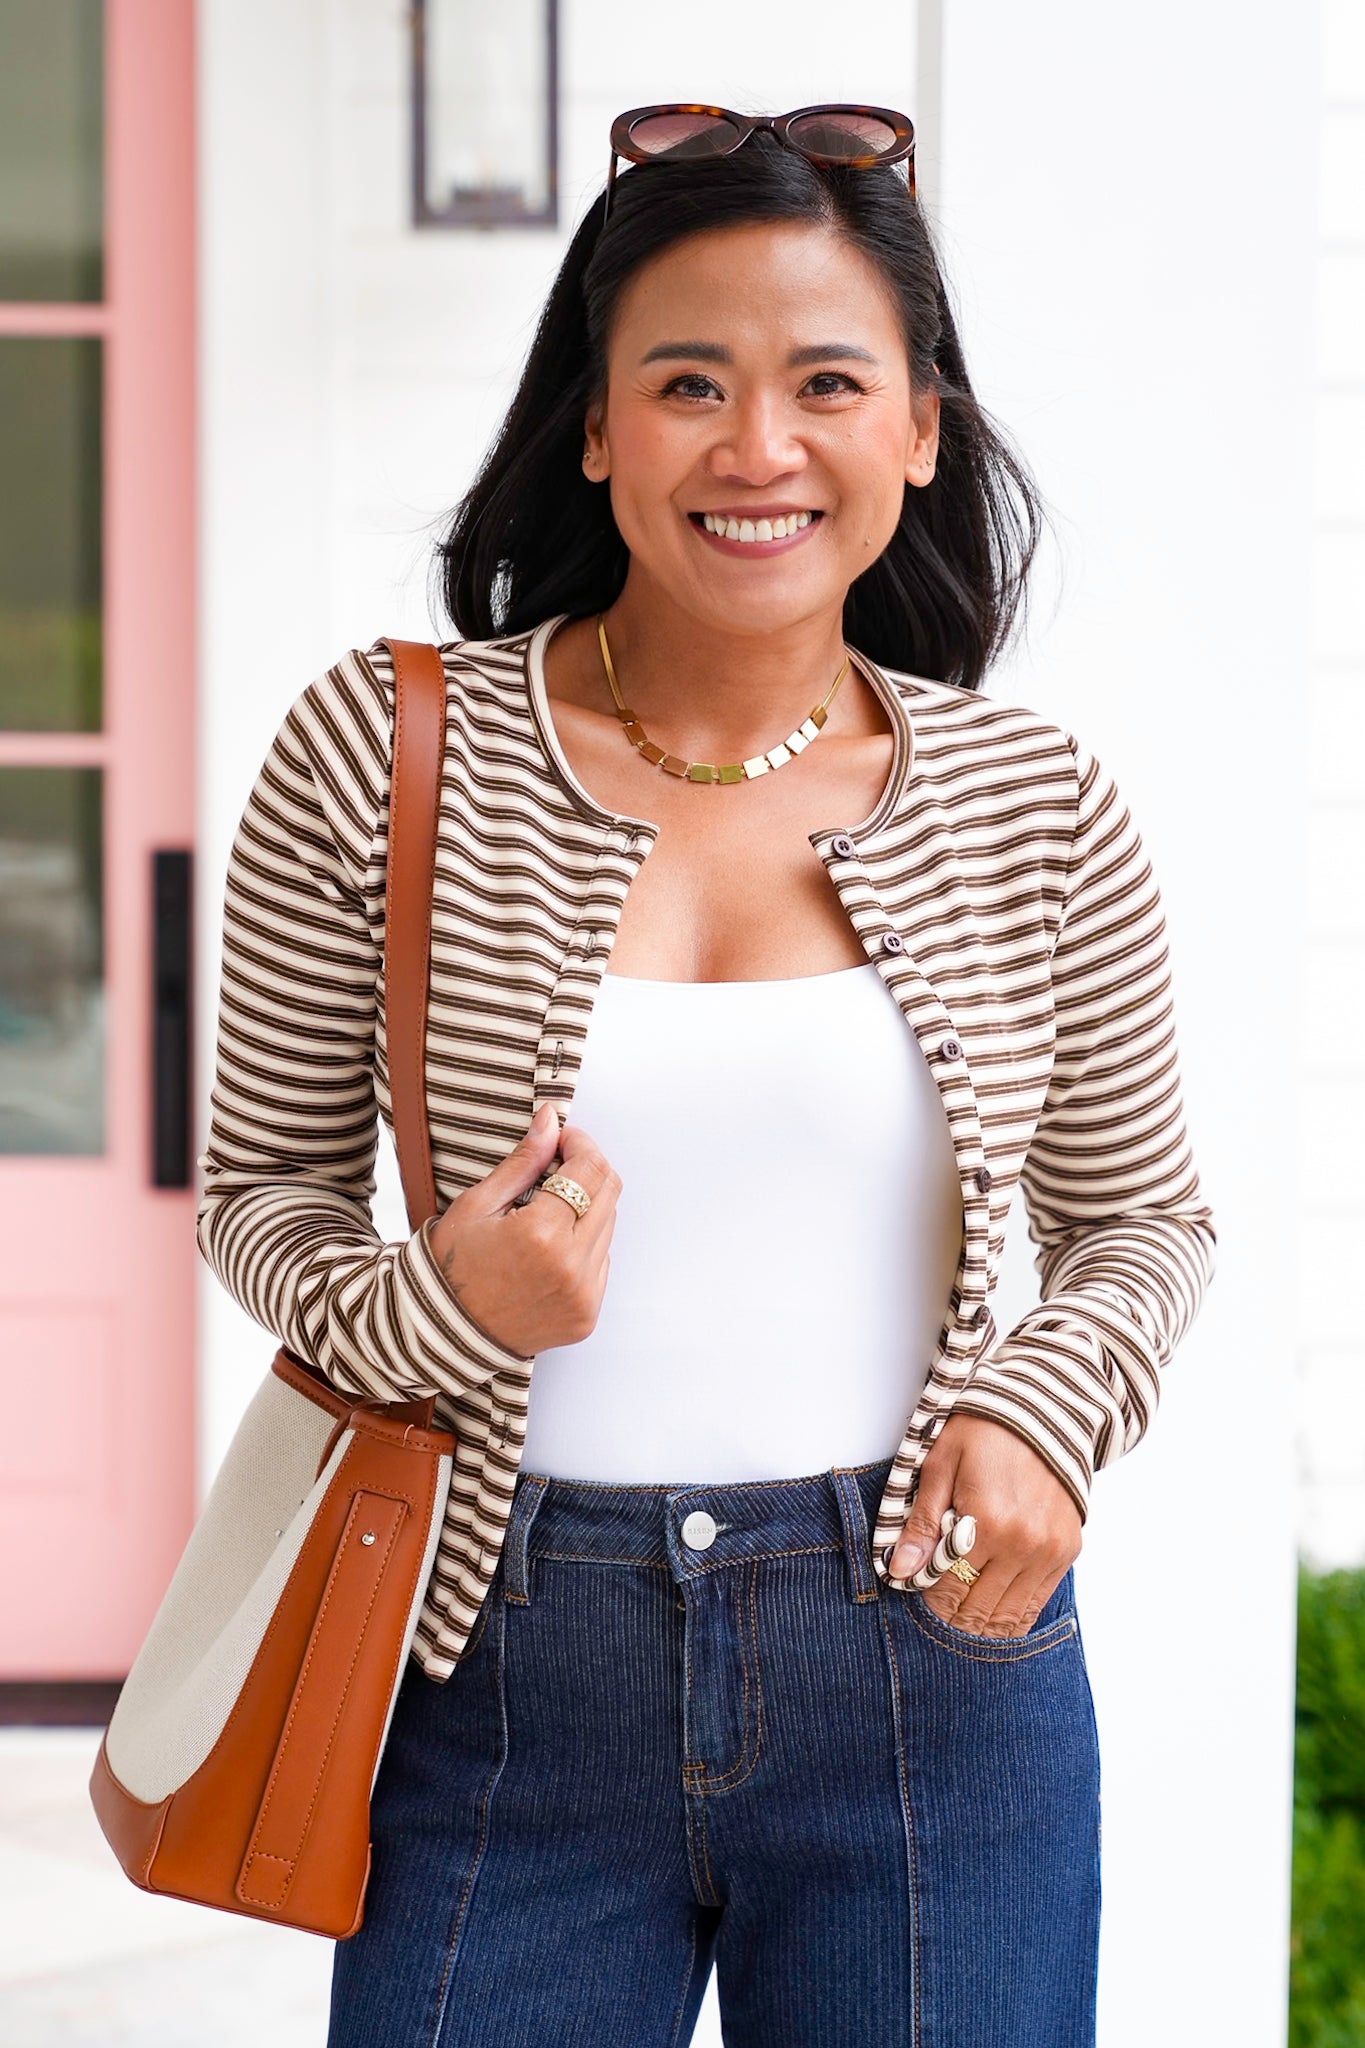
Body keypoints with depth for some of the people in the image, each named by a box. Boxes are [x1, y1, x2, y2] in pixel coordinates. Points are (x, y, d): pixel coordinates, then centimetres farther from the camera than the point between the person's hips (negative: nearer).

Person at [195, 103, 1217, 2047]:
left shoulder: (1036, 806, 0)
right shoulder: (383, 754, -4)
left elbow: (1145, 1219, 10)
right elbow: (265, 1187, 4)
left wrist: (1047, 1408, -10)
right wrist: (426, 1313, -16)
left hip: (927, 1665, 1)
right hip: (513, 1675, -1)